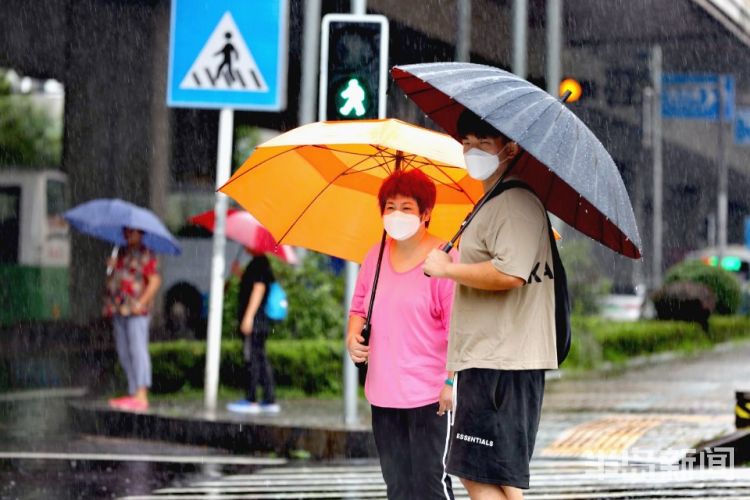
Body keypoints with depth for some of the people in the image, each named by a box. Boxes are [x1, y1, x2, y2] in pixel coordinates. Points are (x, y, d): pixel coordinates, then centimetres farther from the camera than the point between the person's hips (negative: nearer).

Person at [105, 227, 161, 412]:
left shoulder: (146, 255, -3)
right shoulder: (121, 253, 21)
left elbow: (155, 281, -11)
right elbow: (112, 279, 28)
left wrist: (141, 303, -17)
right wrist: (111, 267, 7)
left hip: (137, 312, -8)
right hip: (118, 310, 8)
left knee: (138, 349, -13)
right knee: (124, 353, 8)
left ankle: (141, 396, -17)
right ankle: (133, 393, 14)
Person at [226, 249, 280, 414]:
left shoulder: (259, 264, -11)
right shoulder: (257, 264, 18)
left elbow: (259, 288, -18)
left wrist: (248, 316, -21)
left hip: (254, 320, -10)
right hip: (260, 322, 10)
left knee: (252, 358, -8)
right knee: (260, 358, 10)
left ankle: (251, 400, -6)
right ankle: (270, 400, 11)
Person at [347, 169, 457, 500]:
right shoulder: (376, 256, 9)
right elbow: (359, 306, 21)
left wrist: (452, 380, -16)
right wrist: (353, 336, 0)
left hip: (429, 394, -6)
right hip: (383, 392, 6)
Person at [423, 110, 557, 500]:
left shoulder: (516, 202, -12)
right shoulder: (492, 205, 22)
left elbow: (509, 273, -26)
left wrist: (446, 268, -14)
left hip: (503, 363, -11)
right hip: (485, 362, 11)